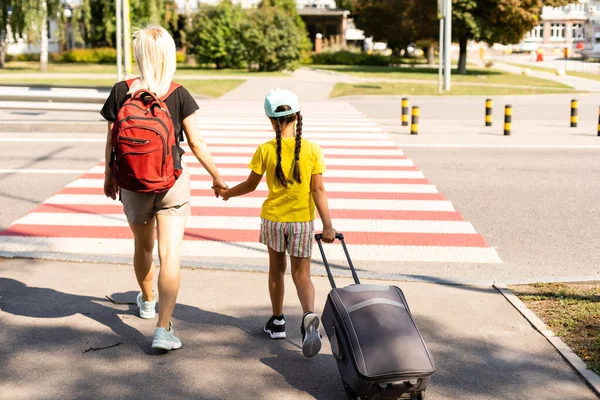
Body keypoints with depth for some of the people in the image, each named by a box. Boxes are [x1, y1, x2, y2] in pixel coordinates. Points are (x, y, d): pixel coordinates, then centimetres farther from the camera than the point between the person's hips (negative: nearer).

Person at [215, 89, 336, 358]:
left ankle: (277, 321, 30)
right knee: (301, 274, 5)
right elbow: (318, 190, -10)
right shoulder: (312, 150, -9)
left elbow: (250, 185, 1)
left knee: (276, 269, 19)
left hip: (273, 218, 1)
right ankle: (309, 316, -22)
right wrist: (327, 225, -8)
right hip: (302, 220, -1)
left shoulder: (265, 150, -8)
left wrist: (227, 193, 19)